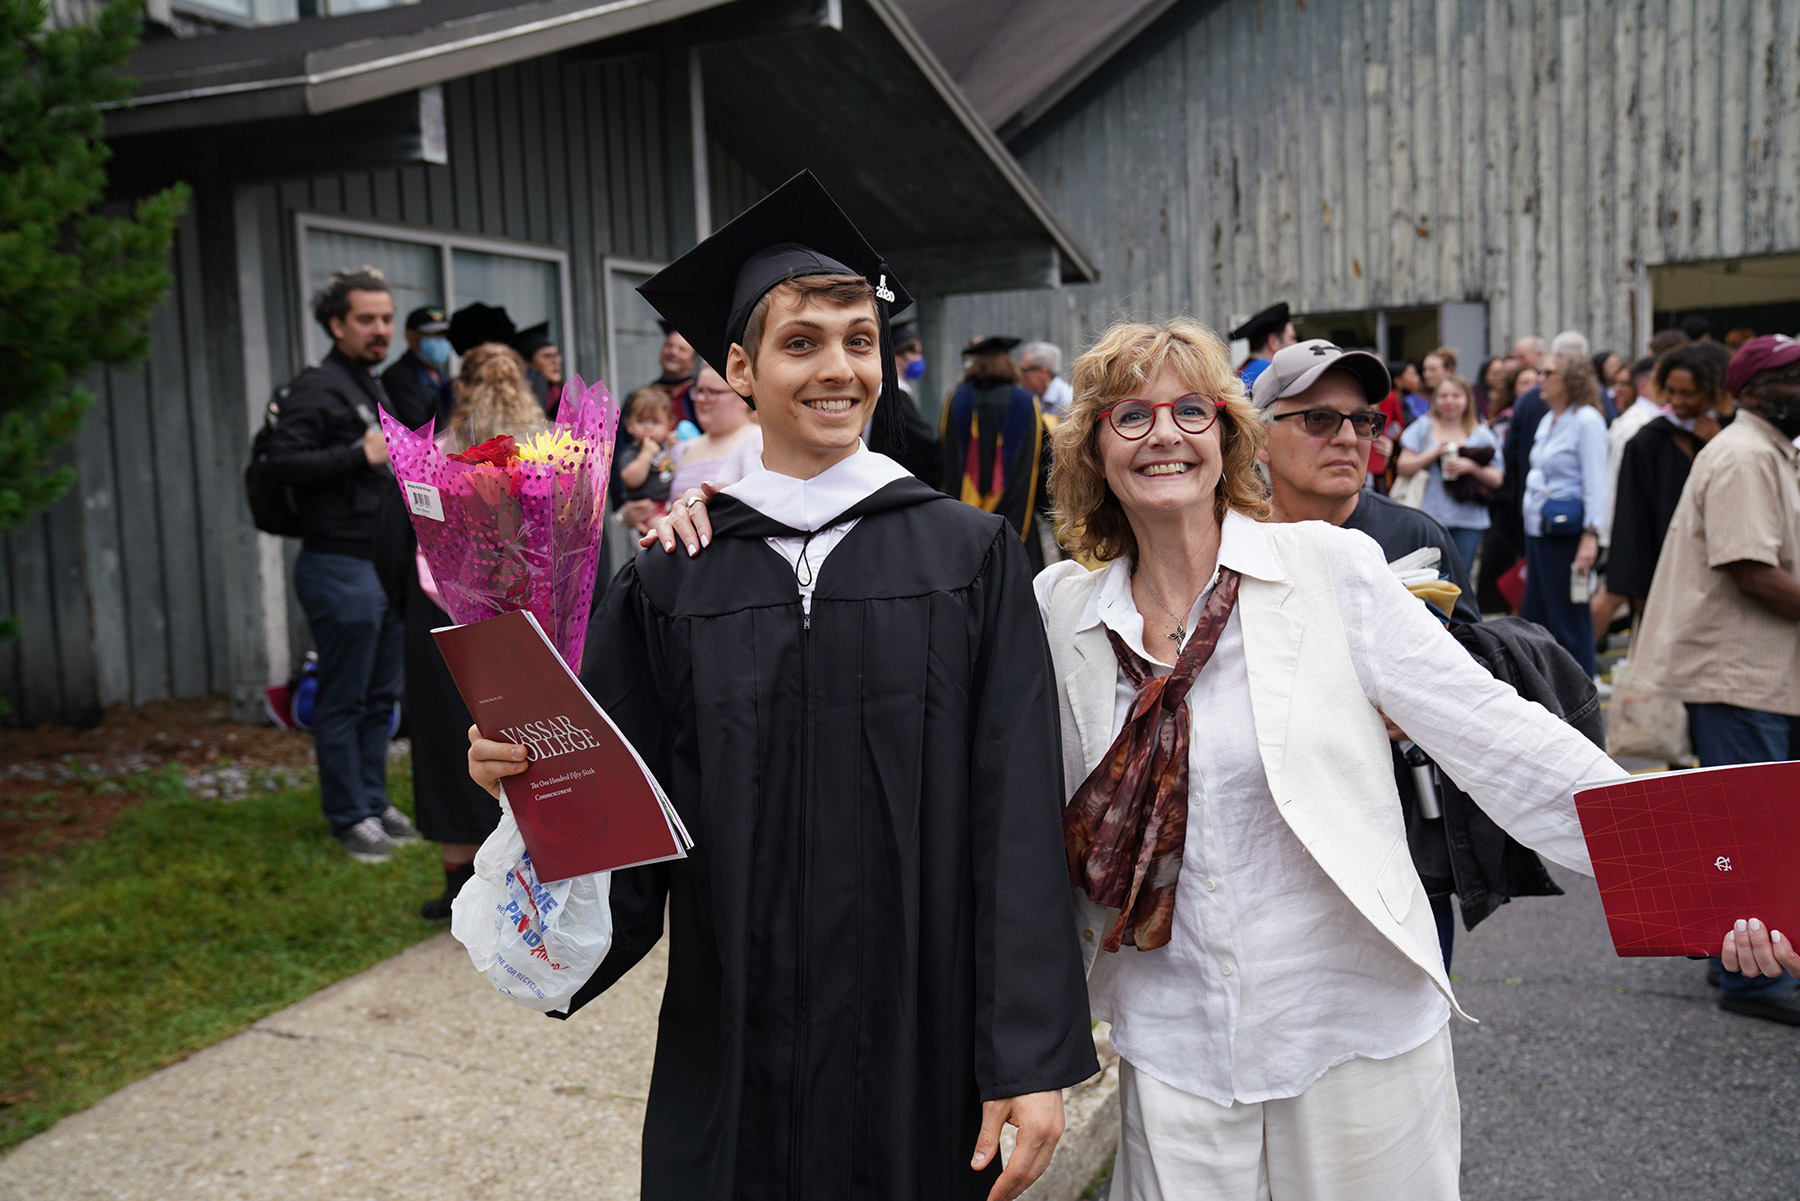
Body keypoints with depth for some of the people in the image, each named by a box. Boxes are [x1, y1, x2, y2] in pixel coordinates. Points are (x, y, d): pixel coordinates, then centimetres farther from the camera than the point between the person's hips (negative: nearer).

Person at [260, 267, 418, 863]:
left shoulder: (374, 389, 18)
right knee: (343, 700, 1)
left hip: (384, 564, 9)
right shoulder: (319, 387, -11)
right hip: (340, 567, -9)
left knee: (381, 696, 14)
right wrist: (360, 456, -24)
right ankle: (350, 817, 11)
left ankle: (375, 802, 25)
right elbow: (282, 462, -21)